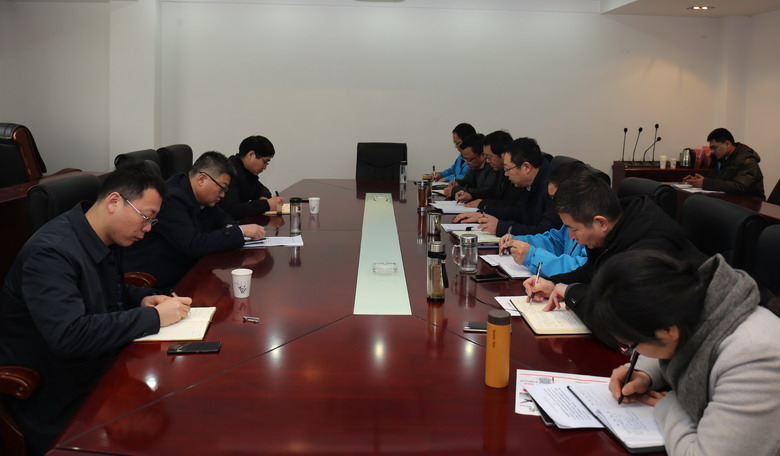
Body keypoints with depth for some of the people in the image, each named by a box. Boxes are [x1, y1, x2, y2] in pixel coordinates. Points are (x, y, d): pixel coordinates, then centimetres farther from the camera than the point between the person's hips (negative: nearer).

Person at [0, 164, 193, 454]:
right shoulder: (52, 251, -24)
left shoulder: (108, 239, 3)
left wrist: (143, 300, -1)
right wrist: (153, 317, -28)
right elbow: (69, 336, -35)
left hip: (99, 372, 8)